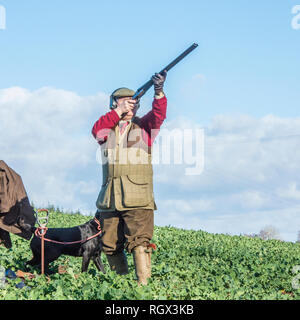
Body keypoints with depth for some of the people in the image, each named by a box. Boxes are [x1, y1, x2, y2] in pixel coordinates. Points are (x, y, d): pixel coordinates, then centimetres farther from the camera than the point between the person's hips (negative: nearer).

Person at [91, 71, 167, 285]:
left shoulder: (143, 127, 10)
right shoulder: (107, 129, 15)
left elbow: (158, 115, -9)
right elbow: (96, 129, -7)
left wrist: (159, 92, -27)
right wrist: (120, 110, -11)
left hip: (137, 199, -3)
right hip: (110, 200, 3)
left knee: (139, 242, -15)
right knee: (110, 245, 8)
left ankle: (144, 284, -17)